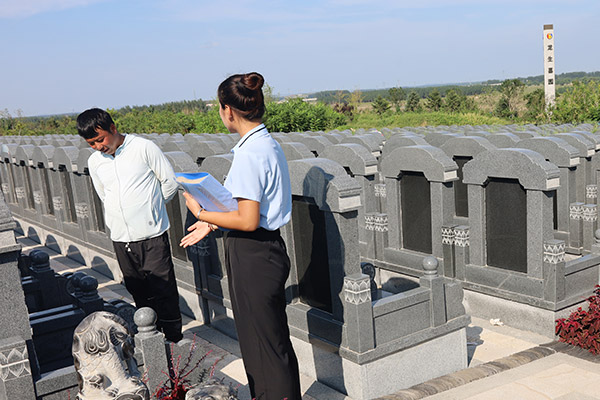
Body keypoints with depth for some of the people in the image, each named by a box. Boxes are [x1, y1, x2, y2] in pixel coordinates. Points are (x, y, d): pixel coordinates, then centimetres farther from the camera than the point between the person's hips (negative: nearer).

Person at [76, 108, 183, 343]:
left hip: (151, 234, -5)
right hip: (120, 237, 5)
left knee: (163, 290, 1)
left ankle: (174, 339, 15)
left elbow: (170, 182, -1)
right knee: (138, 292, 14)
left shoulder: (144, 148, -8)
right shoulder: (94, 162, 7)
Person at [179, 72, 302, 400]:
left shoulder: (249, 153, -21)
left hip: (252, 258, -10)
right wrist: (213, 224, 18)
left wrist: (202, 213, -11)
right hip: (268, 250, 10)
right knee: (272, 342, 22)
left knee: (264, 346, 5)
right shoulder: (268, 144, 9)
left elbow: (248, 220, -24)